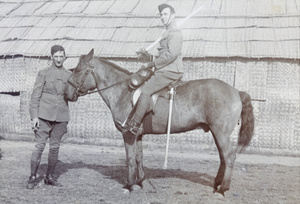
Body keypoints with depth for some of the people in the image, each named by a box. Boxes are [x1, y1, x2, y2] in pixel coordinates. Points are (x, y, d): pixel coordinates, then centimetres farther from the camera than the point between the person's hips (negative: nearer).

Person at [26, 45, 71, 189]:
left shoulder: (69, 75, 10)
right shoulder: (44, 73, 1)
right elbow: (35, 96, -1)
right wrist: (34, 116, -8)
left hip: (61, 117, 3)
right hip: (44, 116, -3)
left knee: (55, 147, 8)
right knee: (39, 146, -4)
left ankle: (49, 177, 20)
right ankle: (32, 178, 8)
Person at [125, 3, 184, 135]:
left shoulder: (175, 33, -8)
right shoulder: (167, 33, 24)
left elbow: (170, 55, -21)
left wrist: (150, 65, -16)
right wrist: (149, 57, 11)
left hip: (170, 72, -11)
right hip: (163, 71, 11)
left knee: (145, 90, -23)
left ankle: (134, 124, -26)